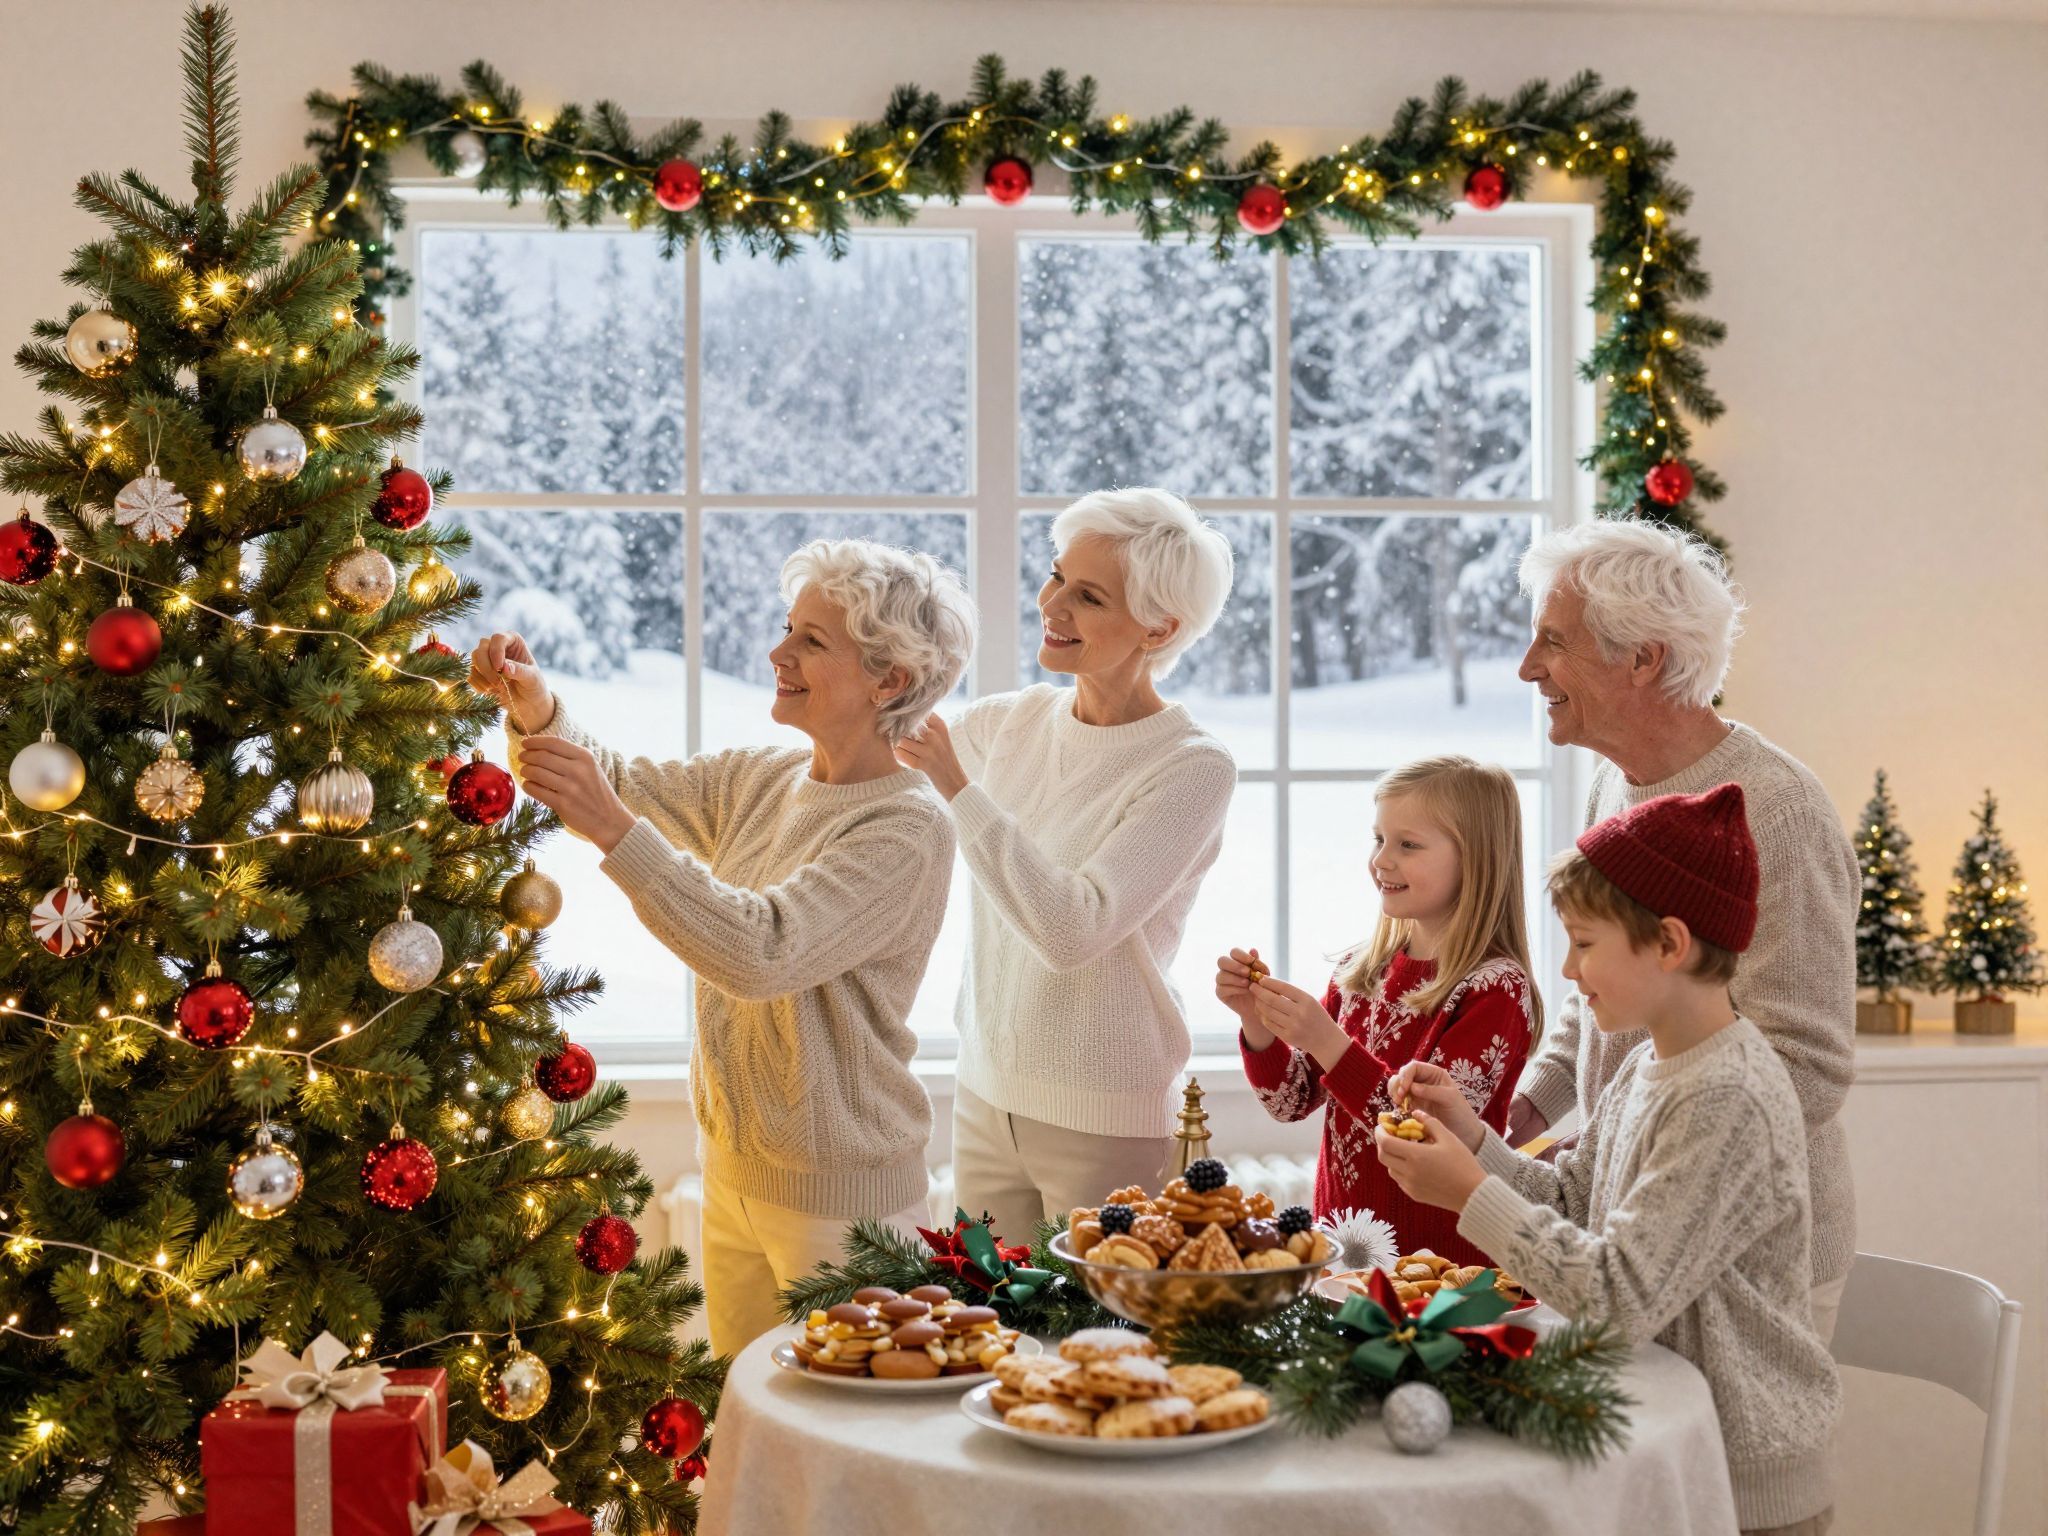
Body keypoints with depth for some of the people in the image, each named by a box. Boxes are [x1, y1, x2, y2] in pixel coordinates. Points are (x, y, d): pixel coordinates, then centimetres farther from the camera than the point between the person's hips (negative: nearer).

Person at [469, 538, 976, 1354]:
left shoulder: (909, 829, -19)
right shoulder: (757, 781, 6)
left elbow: (763, 951, -31)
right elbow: (623, 782, 12)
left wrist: (614, 830, -35)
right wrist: (535, 708, -8)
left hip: (840, 1196, -8)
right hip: (732, 1173, 8)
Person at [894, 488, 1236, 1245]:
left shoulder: (1194, 768, -14)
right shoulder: (1012, 720, 2)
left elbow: (1072, 931, -25)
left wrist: (958, 787, -27)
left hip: (1104, 1124, -5)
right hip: (986, 1094, 5)